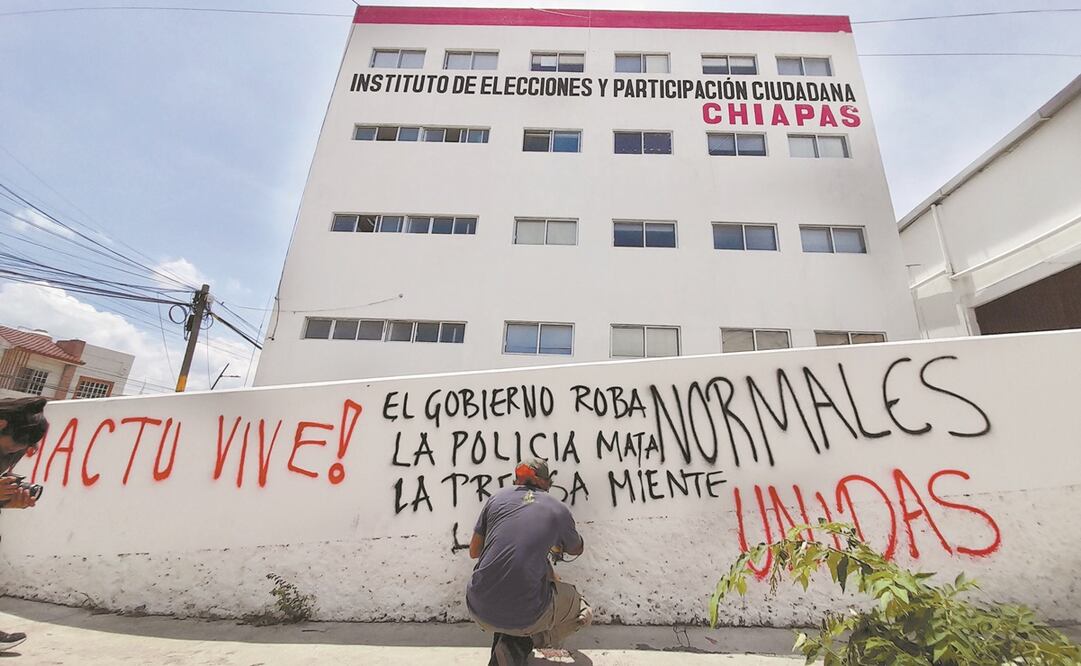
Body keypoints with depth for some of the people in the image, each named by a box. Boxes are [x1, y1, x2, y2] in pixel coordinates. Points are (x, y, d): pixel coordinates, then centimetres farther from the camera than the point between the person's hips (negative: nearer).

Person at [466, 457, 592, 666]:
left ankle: (507, 638, 16)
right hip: (524, 616, -4)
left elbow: (473, 551, 15)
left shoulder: (497, 498, 6)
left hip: (479, 611, 4)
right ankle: (522, 643, 4)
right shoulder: (559, 510, 3)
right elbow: (577, 549, 24)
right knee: (582, 610, 23)